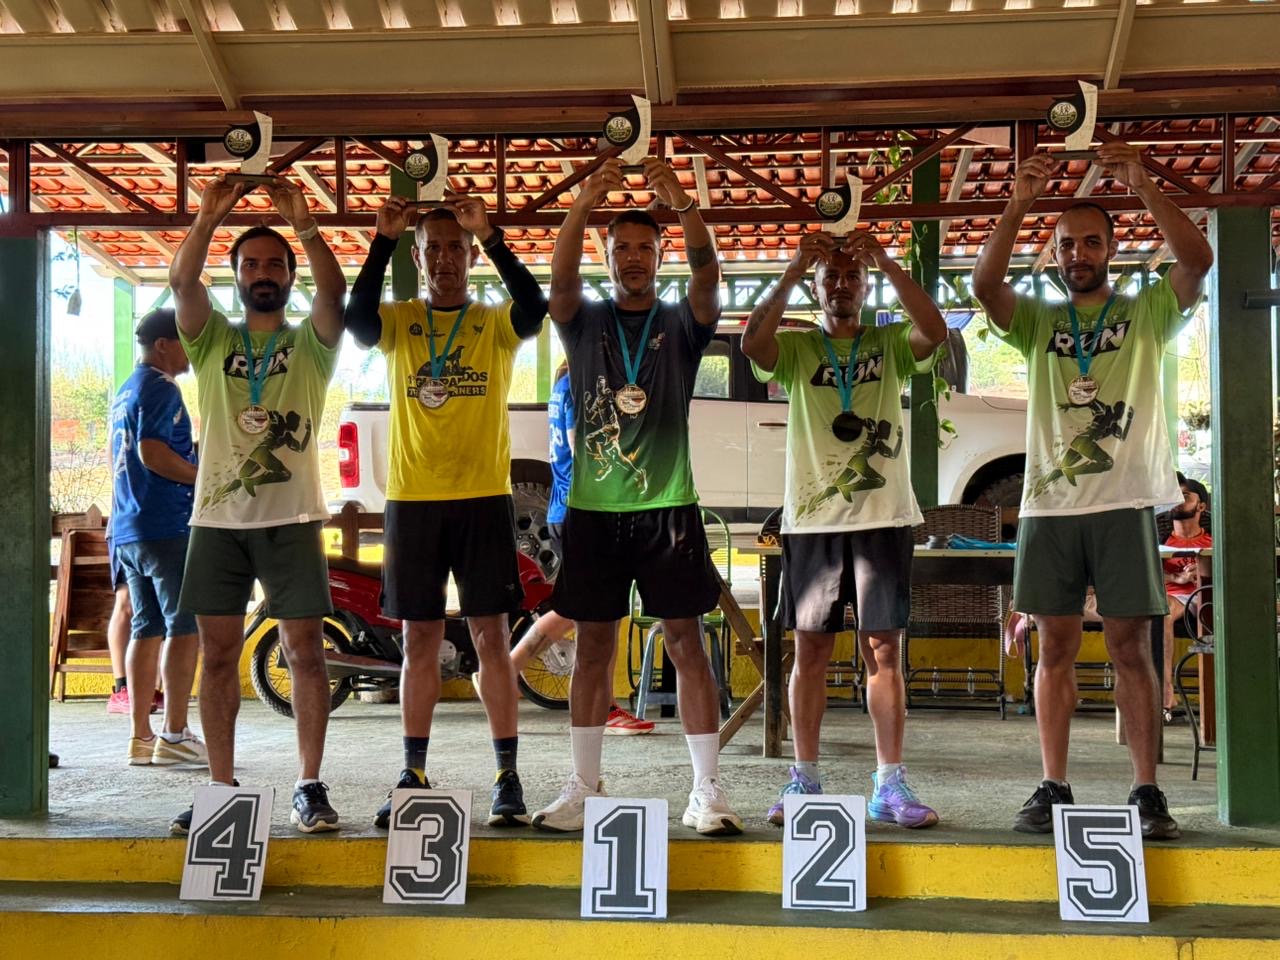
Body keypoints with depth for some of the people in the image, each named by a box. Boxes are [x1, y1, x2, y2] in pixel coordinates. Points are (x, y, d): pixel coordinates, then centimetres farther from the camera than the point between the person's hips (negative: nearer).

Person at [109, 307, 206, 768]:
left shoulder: (124, 392, 21)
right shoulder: (159, 388, -10)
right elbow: (152, 452, -20)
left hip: (128, 531, 10)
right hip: (167, 527, -10)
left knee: (148, 628, 9)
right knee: (186, 628, -7)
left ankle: (141, 737, 9)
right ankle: (174, 735, -9)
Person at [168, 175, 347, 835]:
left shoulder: (311, 343, 8)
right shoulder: (211, 339, 11)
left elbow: (334, 291, -12)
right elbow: (182, 282, -6)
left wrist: (303, 223, -20)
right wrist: (209, 217, -17)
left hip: (290, 519, -2)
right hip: (217, 518, 2)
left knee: (304, 650, -3)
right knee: (217, 654, 4)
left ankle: (310, 787, 4)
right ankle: (221, 788, 13)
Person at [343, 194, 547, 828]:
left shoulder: (495, 323, 6)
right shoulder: (399, 321, 8)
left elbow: (533, 310, -16)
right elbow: (357, 319, -13)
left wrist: (489, 236, -22)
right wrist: (382, 238, -19)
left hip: (483, 497, -1)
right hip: (412, 497, 1)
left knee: (491, 633, -1)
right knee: (420, 638, 7)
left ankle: (507, 777, 5)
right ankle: (413, 775, 15)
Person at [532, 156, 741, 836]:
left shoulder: (681, 325, 5)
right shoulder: (584, 322, 8)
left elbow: (706, 273, -13)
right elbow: (560, 278, -12)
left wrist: (684, 206, -31)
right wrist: (582, 207, -29)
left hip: (667, 507, -1)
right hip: (594, 507, 1)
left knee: (685, 640, -2)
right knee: (593, 646, 6)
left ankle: (707, 789, 2)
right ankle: (585, 786, 14)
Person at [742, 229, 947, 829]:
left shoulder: (891, 345, 9)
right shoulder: (796, 348, 9)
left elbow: (934, 332, -12)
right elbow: (752, 341, -13)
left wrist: (886, 263, -18)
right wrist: (793, 270, -17)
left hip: (883, 515, 0)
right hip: (811, 518, 0)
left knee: (883, 647, 0)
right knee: (811, 648, 4)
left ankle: (890, 784, 3)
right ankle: (804, 779, 10)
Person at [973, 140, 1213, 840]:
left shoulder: (1147, 314, 9)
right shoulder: (1038, 323, 12)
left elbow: (1198, 261, -9)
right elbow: (985, 284, -6)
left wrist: (1143, 187, -18)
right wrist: (1019, 203, -17)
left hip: (1124, 504, -2)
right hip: (1049, 506, 2)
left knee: (1131, 648, -1)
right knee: (1056, 648, 3)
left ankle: (1148, 793, 2)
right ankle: (1053, 790, 7)